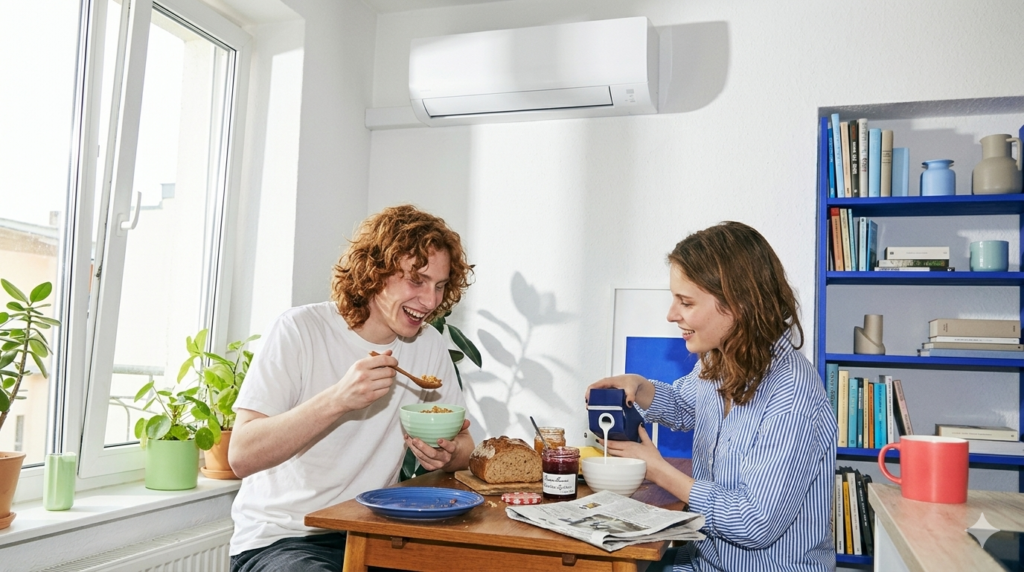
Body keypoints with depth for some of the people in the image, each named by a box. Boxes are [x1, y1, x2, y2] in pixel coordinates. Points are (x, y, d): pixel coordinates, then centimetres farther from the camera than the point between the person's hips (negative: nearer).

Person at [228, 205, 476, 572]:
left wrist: (447, 455, -15)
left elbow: (462, 445, 9)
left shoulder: (430, 347, 1)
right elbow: (242, 457, -19)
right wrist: (337, 400, -31)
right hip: (281, 539, -4)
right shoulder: (301, 331, -13)